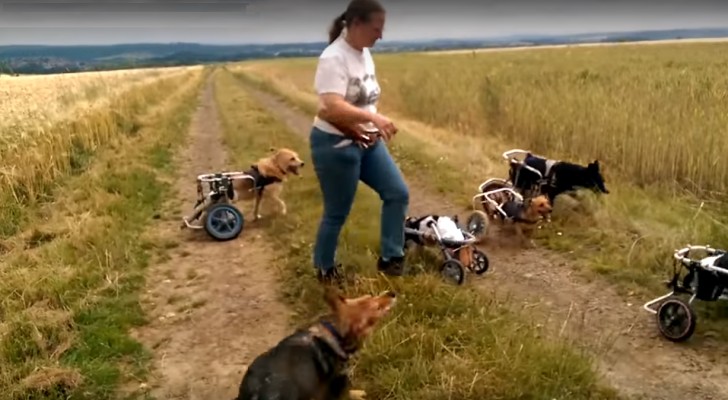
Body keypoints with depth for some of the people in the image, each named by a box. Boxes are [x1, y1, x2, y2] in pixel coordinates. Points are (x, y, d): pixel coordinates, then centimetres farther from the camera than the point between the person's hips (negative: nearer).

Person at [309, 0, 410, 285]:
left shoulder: (364, 53, 7)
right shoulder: (334, 58, -21)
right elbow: (332, 108, -33)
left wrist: (374, 128, -4)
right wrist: (374, 118, -41)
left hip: (367, 142, 9)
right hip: (335, 146, -9)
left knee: (398, 193, 5)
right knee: (337, 213, 4)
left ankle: (390, 259, 16)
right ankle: (325, 270, 27)